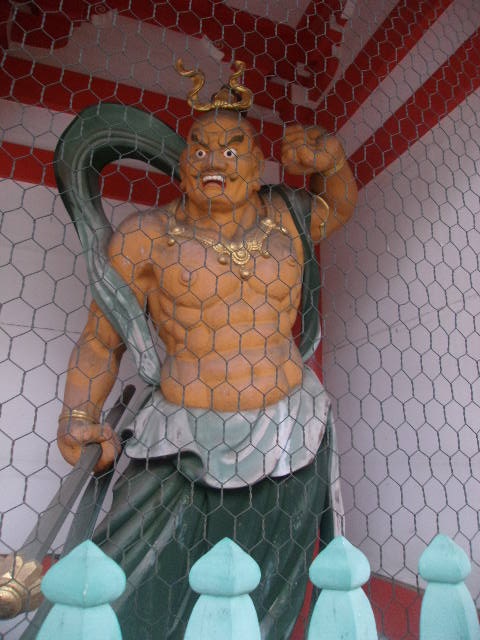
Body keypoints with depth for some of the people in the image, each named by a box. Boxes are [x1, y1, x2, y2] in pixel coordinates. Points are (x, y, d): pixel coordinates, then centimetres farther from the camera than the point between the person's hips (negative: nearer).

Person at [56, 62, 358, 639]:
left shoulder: (286, 219, 4)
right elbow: (100, 339, 1)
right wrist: (78, 418, -14)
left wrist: (330, 159, 5)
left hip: (289, 443, 3)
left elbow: (341, 206, 26)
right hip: (188, 446, -2)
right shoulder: (145, 236, -4)